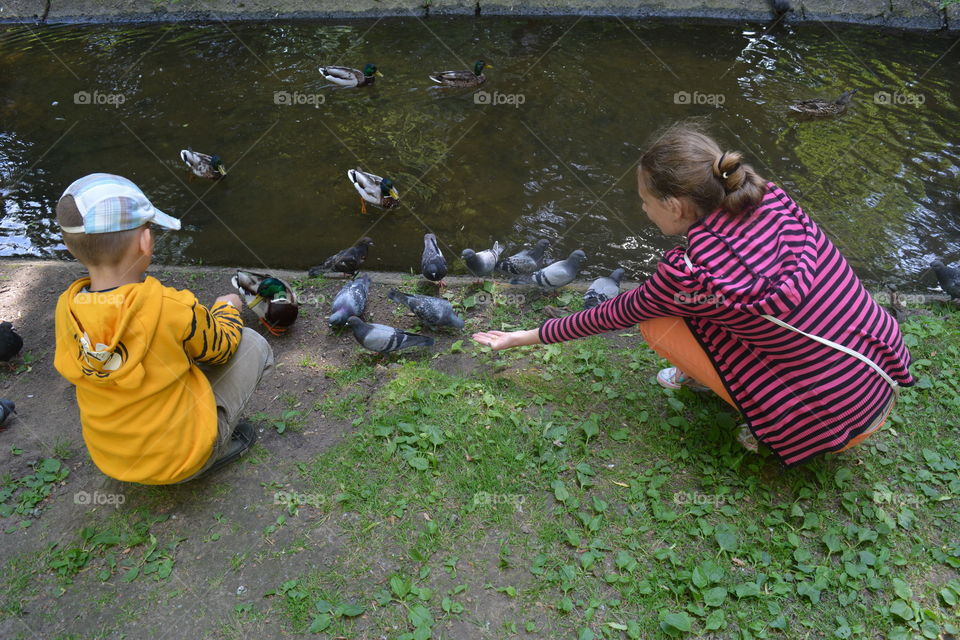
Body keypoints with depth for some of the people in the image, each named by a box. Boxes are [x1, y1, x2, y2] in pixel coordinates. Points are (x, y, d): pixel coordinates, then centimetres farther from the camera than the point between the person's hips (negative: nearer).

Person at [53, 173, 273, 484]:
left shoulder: (67, 309, -13)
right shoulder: (173, 308, -29)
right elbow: (221, 347, -9)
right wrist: (227, 308, 13)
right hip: (182, 459, -5)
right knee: (253, 344, 3)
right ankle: (220, 446, 7)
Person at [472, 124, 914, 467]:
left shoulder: (690, 273, -22)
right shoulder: (771, 199, -6)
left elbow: (617, 315, -5)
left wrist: (531, 336, 8)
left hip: (836, 423, -7)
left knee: (659, 323, -4)